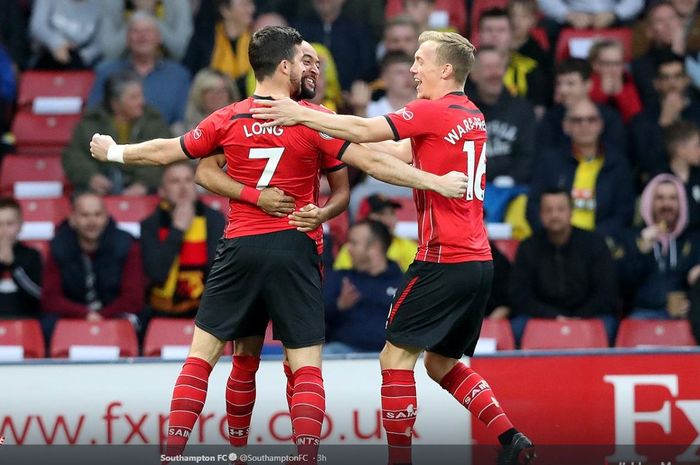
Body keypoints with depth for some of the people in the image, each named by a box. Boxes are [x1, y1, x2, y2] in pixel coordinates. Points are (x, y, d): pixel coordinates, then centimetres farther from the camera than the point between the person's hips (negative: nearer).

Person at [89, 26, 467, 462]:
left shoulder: (228, 120, 3)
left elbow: (164, 151, 14)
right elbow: (373, 161, -10)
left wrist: (113, 151, 30)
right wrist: (436, 181, -7)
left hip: (240, 248, 2)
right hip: (295, 250, -2)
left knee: (202, 352, 10)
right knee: (307, 364, 1)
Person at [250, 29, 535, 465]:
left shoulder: (434, 112, -10)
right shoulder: (473, 117, 15)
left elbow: (366, 131, -15)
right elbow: (402, 153, 18)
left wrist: (303, 115, -9)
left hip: (443, 260, -9)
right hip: (479, 262, 9)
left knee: (396, 357, -2)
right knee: (442, 363, 18)